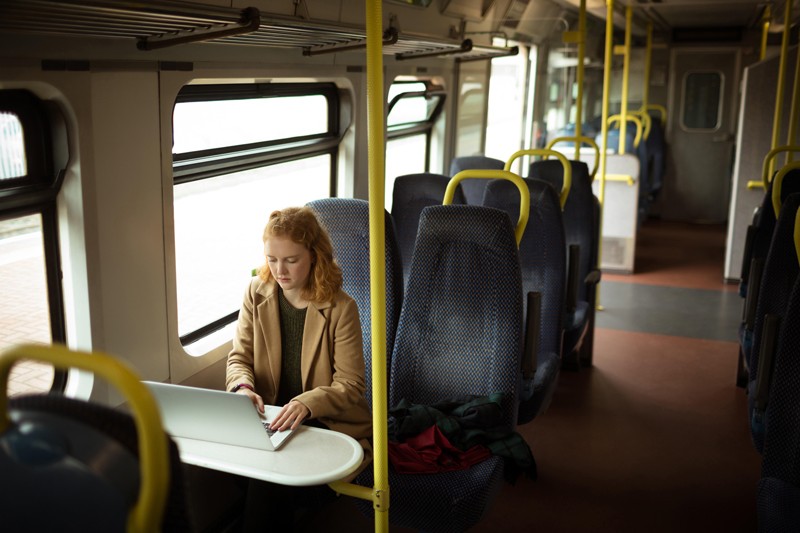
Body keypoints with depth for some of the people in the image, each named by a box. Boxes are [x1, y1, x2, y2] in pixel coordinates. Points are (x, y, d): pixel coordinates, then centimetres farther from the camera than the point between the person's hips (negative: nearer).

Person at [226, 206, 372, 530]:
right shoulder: (257, 293, 3)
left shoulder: (340, 308, -11)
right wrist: (243, 387, -17)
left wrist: (307, 403, -29)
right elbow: (239, 358, 7)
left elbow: (351, 386, -11)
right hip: (271, 418, 4)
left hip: (330, 425, -3)